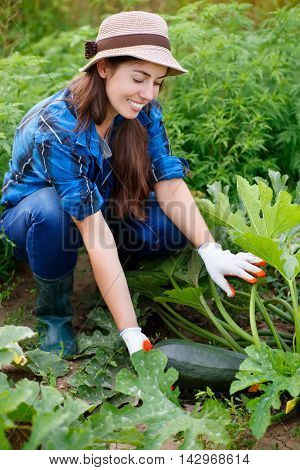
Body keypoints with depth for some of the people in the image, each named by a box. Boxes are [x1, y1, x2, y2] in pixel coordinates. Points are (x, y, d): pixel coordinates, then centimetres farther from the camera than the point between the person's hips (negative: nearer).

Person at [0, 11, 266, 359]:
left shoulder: (143, 111, -17)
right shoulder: (58, 128, -35)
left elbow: (168, 183, -19)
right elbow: (96, 235, -41)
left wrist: (210, 250, -35)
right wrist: (132, 334, -42)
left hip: (103, 206, 4)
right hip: (31, 215, -4)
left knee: (181, 224, -22)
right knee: (51, 211, -40)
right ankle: (54, 314, -13)